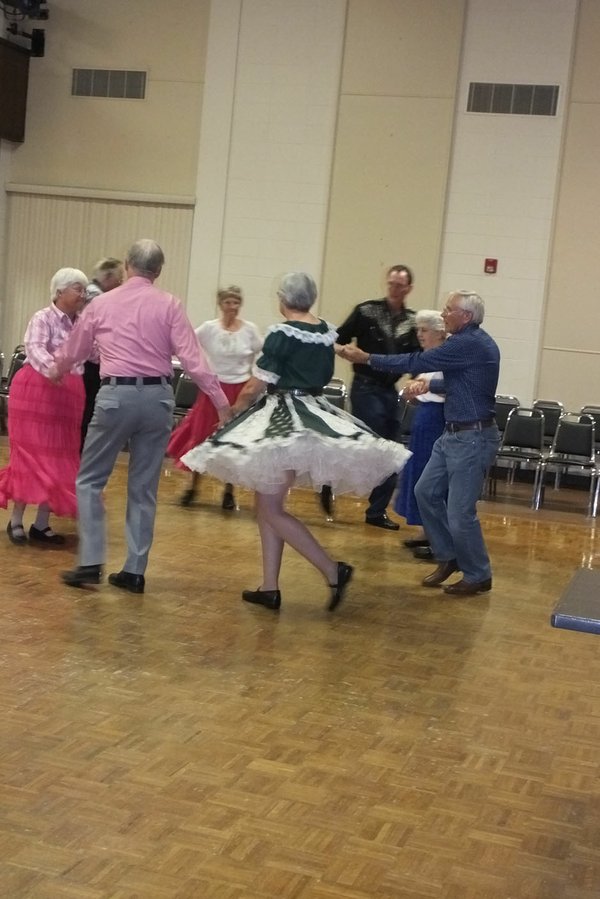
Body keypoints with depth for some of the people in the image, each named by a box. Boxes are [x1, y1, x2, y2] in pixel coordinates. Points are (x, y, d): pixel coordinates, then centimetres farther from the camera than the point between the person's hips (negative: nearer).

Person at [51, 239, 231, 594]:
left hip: (116, 395, -1)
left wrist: (56, 372, 42)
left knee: (90, 479, 12)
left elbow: (73, 351, 21)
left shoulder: (101, 304, 7)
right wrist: (220, 399, -2)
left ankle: (91, 563, 4)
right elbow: (192, 357, -6)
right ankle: (135, 571, 12)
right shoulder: (169, 304, 1)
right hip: (157, 397, 1)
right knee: (144, 488, 10)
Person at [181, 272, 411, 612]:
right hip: (313, 415, 8)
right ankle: (270, 587, 15)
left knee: (271, 509, -4)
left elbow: (258, 385, -12)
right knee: (268, 503, 15)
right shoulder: (327, 332, 8)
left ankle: (333, 571, -11)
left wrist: (238, 405, 7)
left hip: (281, 420, -8)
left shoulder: (282, 333, -14)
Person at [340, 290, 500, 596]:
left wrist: (367, 358, -14)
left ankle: (478, 576, 13)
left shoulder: (470, 344, -20)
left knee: (460, 512, -4)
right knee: (427, 492, 13)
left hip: (473, 438, -10)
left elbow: (418, 362, -20)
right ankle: (448, 557, 25)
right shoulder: (469, 341, 12)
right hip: (453, 434, 10)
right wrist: (432, 384, 13)